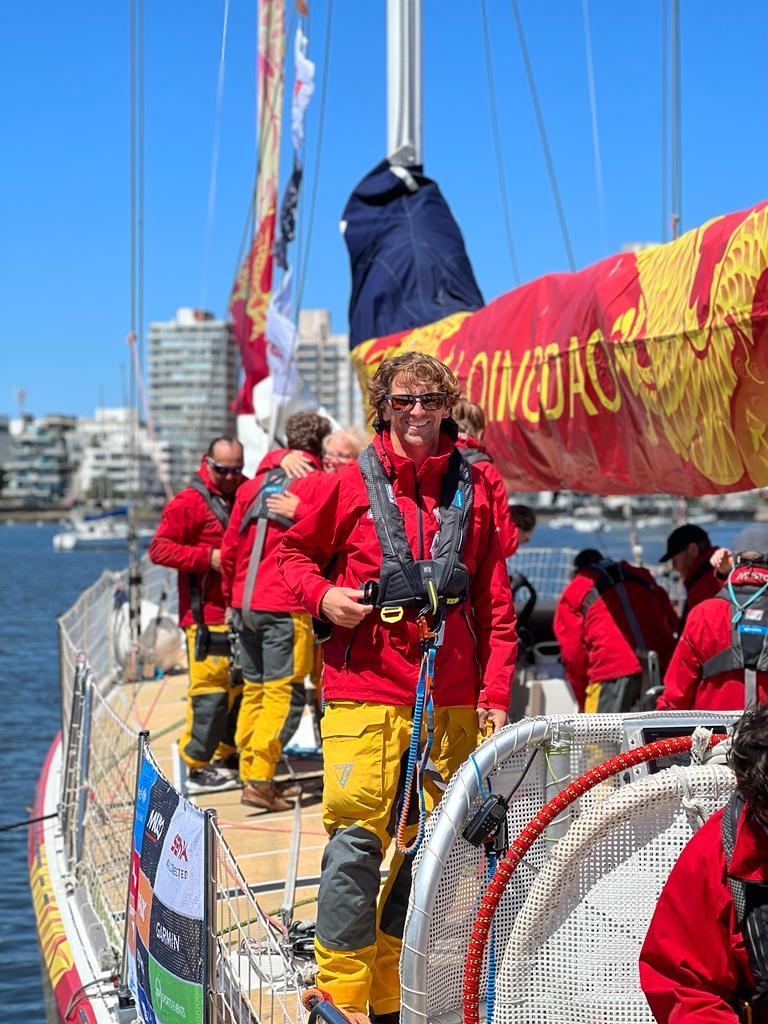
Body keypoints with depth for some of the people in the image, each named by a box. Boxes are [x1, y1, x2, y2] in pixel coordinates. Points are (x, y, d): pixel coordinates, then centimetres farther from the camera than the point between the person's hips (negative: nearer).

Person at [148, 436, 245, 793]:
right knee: (210, 688, -10)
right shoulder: (190, 502, -9)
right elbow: (159, 549, -13)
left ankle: (226, 756, 27)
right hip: (208, 615, -8)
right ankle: (198, 767, -4)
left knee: (240, 685, 14)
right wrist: (208, 557, -20)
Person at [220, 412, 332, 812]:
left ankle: (249, 774, 16)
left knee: (254, 688, 15)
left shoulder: (253, 484, 16)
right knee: (285, 693, -5)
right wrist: (302, 512, -4)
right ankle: (260, 780, -12)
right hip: (286, 604, -6)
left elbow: (229, 547, 17)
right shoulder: (320, 483, -1)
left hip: (244, 603, 6)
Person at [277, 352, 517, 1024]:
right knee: (356, 838, -8)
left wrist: (496, 691, 4)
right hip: (366, 693, -3)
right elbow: (294, 550, 13)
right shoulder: (354, 484, 2)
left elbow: (495, 603, 9)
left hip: (450, 701, 3)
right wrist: (323, 595, -7)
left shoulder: (474, 490, 8)